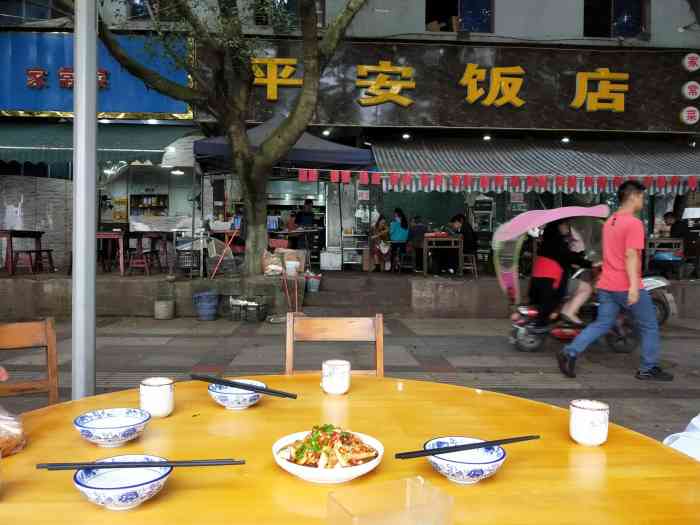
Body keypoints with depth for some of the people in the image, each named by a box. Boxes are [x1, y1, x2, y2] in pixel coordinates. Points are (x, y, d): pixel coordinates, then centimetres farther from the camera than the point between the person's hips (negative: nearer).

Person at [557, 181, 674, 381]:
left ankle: (569, 353, -3)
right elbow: (631, 255, -23)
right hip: (627, 286, -8)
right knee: (649, 326, 9)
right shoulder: (634, 223, -14)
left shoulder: (609, 222, 14)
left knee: (602, 324, 10)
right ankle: (648, 369, 17)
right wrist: (634, 286, -26)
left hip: (607, 284, 8)